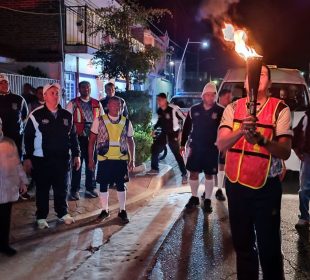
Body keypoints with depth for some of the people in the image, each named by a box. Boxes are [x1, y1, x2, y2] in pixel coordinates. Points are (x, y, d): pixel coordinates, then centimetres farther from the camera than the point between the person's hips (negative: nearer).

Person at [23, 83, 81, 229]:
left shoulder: (67, 115, 6)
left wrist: (76, 154, 9)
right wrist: (27, 158, -7)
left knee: (61, 188, 12)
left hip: (62, 159, 3)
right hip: (41, 159, -3)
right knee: (42, 189, 6)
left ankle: (62, 213, 28)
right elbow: (28, 137, -4)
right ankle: (41, 217, 19)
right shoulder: (36, 115, -5)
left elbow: (73, 136, 12)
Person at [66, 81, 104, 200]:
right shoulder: (73, 104, 0)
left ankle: (90, 189, 20)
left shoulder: (97, 104, 9)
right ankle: (74, 190, 9)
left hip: (93, 138, 3)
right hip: (78, 138, -3)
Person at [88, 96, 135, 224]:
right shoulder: (99, 120, -3)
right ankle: (105, 211, 22)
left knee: (121, 185, 7)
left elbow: (131, 141, 8)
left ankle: (122, 211, 21)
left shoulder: (126, 122, 2)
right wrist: (90, 159, 0)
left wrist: (132, 160, 4)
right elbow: (92, 140, 2)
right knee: (103, 185, 6)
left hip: (121, 159, 1)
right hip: (104, 159, -1)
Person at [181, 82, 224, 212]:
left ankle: (207, 200, 18)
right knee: (193, 172, 7)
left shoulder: (220, 111, -6)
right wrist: (183, 144, 8)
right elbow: (187, 127, 7)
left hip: (212, 148, -2)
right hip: (195, 147, 2)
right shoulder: (194, 109, 1)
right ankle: (194, 197, 24)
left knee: (209, 174, 7)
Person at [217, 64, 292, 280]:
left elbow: (285, 152, -14)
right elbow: (221, 144, -8)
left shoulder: (280, 109, -6)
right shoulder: (233, 108, 4)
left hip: (266, 188, -3)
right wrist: (241, 131, -27)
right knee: (242, 244, 16)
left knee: (269, 248, 3)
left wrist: (261, 139, -32)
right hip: (235, 185, 3)